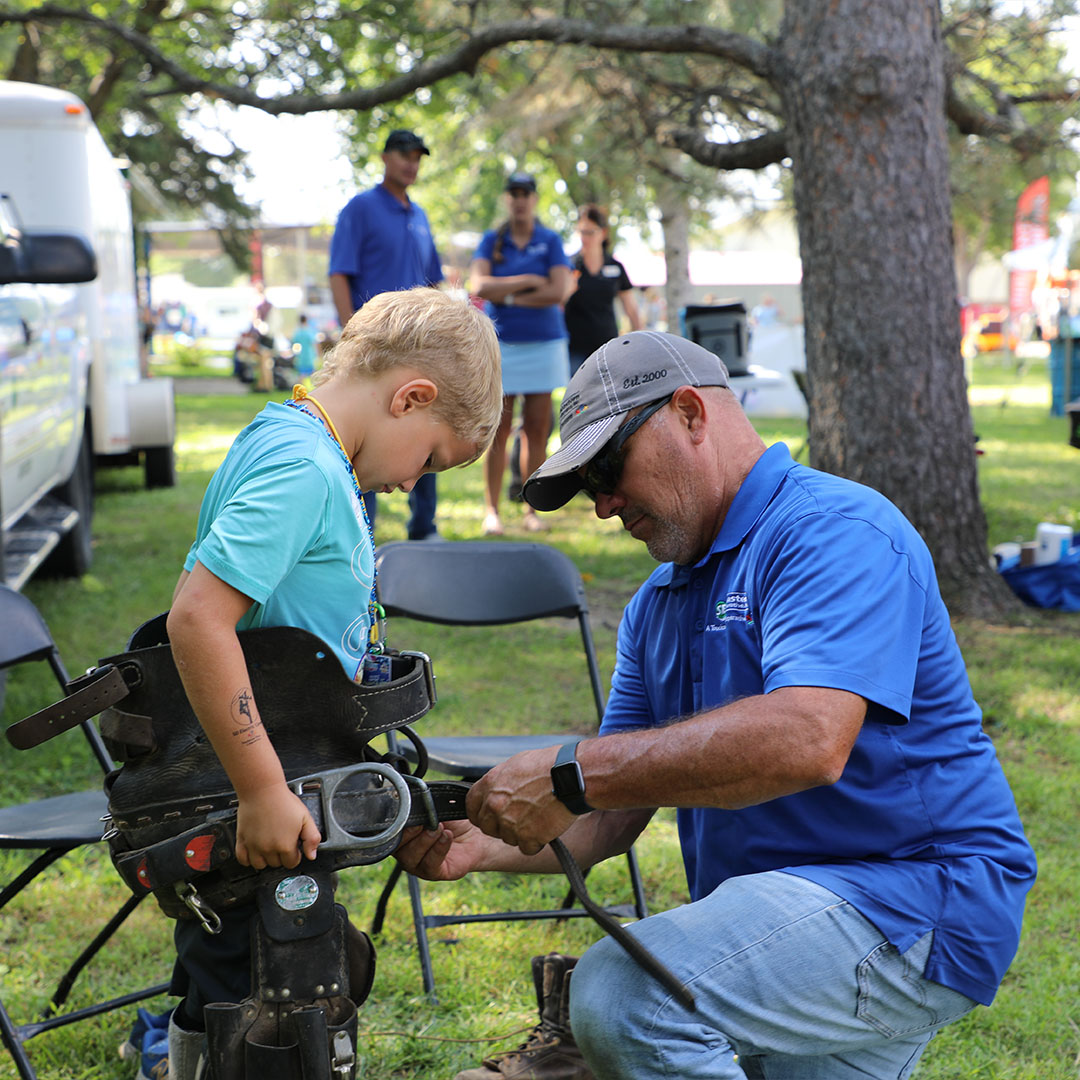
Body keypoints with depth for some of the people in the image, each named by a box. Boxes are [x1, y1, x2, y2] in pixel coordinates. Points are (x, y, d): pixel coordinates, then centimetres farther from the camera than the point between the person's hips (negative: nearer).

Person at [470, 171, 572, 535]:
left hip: (543, 344, 0)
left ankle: (532, 510, 7)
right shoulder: (491, 241, 7)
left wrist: (508, 297, -7)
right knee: (498, 430, -4)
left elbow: (558, 291, -8)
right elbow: (478, 286, -8)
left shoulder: (550, 242, 5)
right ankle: (491, 509, 2)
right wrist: (527, 281, -9)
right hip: (500, 344, 0)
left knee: (537, 431, 0)